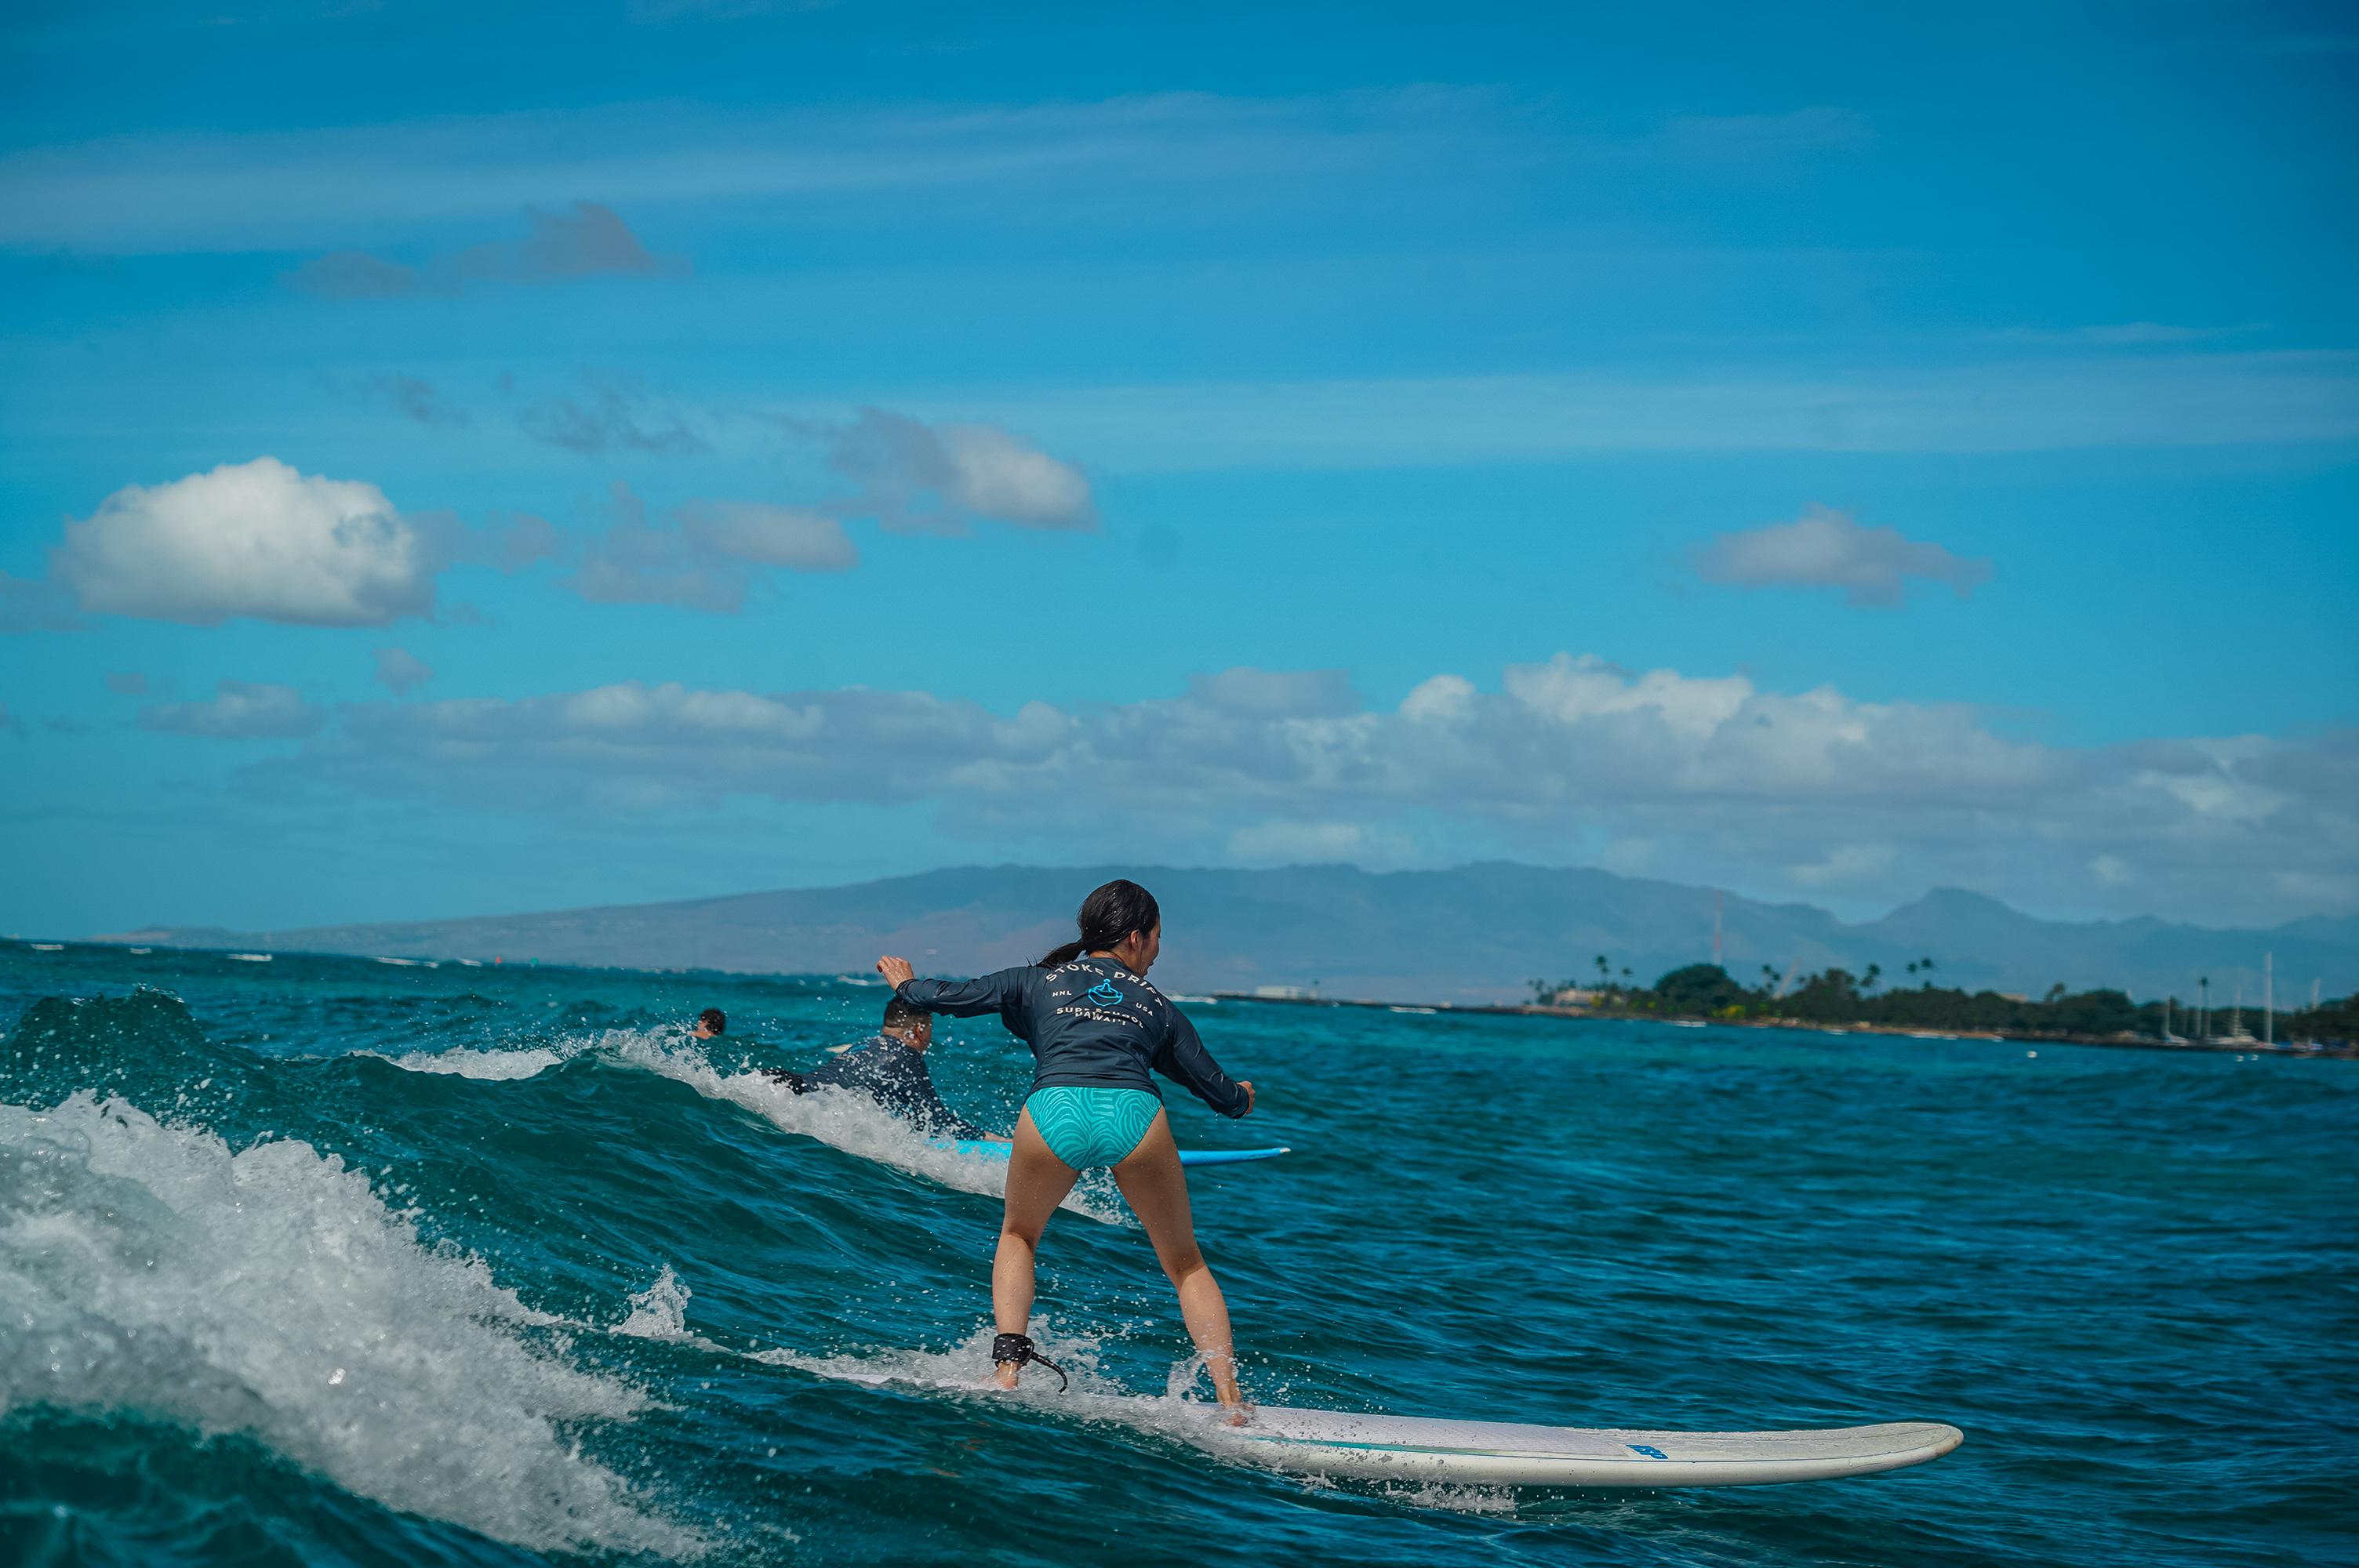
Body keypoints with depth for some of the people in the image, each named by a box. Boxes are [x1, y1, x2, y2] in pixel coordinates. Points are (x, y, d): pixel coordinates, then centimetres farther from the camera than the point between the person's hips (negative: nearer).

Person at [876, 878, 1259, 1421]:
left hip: (1055, 1110, 0)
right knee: (1186, 1265, 17)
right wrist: (1241, 1097, 54)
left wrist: (906, 984, 47)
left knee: (1018, 1236, 29)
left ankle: (1008, 1367, 11)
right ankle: (1232, 1401, 5)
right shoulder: (1156, 1005, 27)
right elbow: (1218, 1089, 29)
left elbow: (953, 996, 25)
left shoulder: (1040, 980, 27)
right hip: (1135, 1114, 0)